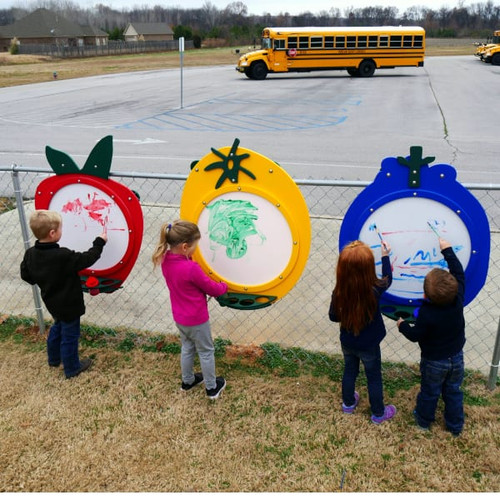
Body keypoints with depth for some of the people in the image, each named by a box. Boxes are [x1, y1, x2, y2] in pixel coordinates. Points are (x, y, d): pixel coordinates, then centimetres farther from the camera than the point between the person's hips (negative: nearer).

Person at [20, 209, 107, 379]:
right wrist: (99, 243, -12)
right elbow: (87, 259, -24)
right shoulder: (63, 256, -33)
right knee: (70, 336, 11)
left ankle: (54, 358, 49)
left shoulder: (31, 253, -11)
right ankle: (72, 368, 28)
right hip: (68, 305, -8)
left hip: (52, 302, 8)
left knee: (58, 328, 31)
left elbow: (25, 275, 2)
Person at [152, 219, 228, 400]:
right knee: (206, 352, 14)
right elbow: (212, 288, -17)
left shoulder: (166, 260, -10)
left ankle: (187, 381, 44)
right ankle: (212, 387, 30)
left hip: (179, 317, 7)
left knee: (187, 348, 26)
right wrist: (223, 287, 2)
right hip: (196, 319, -7)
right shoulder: (191, 268, -33)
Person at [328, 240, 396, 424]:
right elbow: (387, 279, -7)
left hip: (347, 343, 2)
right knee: (374, 378, 19)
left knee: (349, 371, 27)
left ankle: (348, 403, 50)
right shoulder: (374, 290, -30)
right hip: (368, 346, -2)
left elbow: (333, 316, -8)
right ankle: (378, 413, 40)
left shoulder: (338, 293, -25)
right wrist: (385, 256, 2)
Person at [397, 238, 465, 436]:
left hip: (433, 362, -4)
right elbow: (458, 272, -9)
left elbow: (415, 335, -19)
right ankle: (456, 426, 42)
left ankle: (424, 421, 45)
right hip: (456, 358, 4)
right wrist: (447, 250, -1)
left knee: (429, 392, 20)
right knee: (453, 392, 24)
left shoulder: (426, 314, -34)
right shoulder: (458, 298, -24)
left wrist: (402, 325, 0)